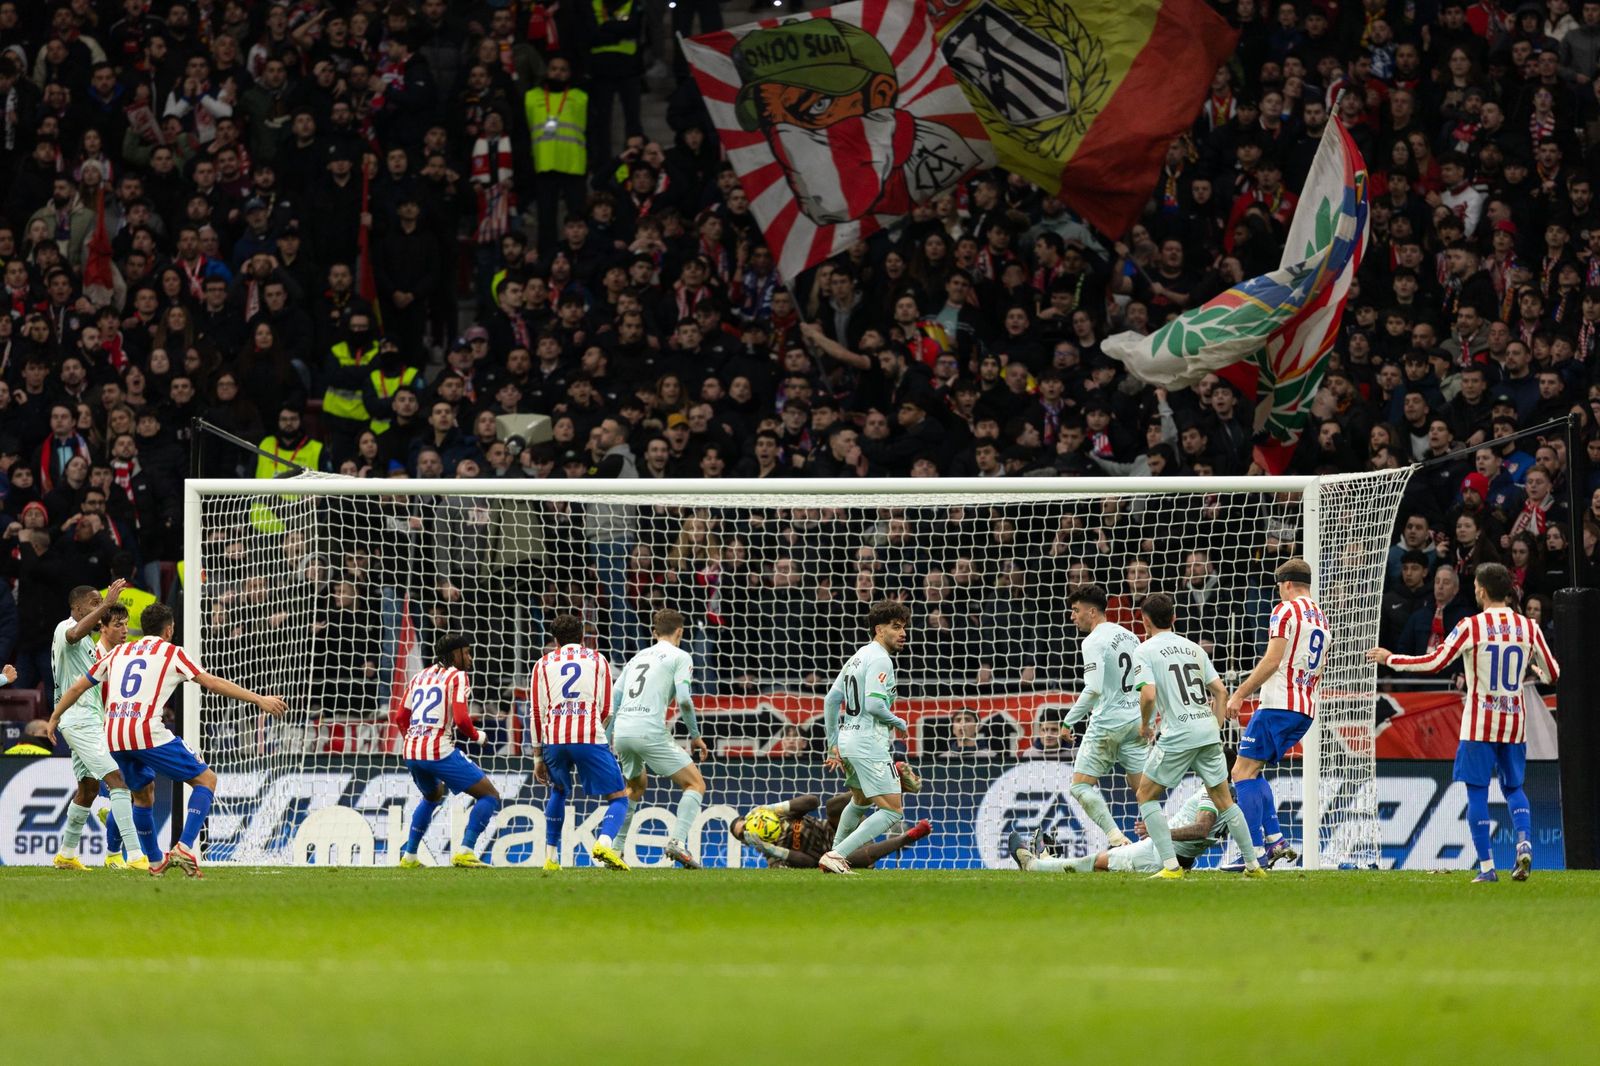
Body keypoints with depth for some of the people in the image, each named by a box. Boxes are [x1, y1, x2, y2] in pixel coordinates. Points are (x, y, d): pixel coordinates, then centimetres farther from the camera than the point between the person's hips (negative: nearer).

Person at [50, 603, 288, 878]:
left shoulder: (118, 653, 22)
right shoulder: (171, 652, 8)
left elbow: (78, 687, 26)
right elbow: (212, 683, 1)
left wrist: (54, 718, 39)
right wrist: (258, 699, 3)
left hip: (113, 737, 6)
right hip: (147, 733, -6)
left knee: (142, 789, 29)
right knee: (206, 780, 4)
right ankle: (184, 849, -13)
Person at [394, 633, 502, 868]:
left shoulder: (420, 677, 18)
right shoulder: (457, 677, -2)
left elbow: (401, 718, 21)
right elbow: (461, 719, -13)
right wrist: (476, 736, 6)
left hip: (411, 752, 7)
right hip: (439, 751, -7)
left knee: (432, 796, 36)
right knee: (489, 795, 1)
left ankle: (409, 855, 31)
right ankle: (465, 852, -12)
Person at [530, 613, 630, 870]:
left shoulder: (543, 664, 17)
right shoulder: (598, 660, 15)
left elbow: (537, 713, 12)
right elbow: (606, 711, 12)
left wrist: (538, 757, 18)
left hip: (554, 741, 2)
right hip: (590, 738, -2)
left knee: (558, 791, 30)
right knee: (619, 798, 4)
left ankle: (551, 856, 25)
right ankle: (604, 842, -25)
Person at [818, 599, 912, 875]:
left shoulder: (858, 656, 16)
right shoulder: (880, 660, -13)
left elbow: (831, 699, 17)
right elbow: (873, 704, -24)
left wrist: (833, 745, 22)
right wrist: (898, 723, -4)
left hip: (846, 738, 10)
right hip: (869, 741, -10)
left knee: (860, 801, 33)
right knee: (892, 811, -10)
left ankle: (835, 854, 42)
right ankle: (836, 855, -17)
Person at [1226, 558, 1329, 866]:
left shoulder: (1286, 610, -6)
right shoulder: (1322, 619, 19)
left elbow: (1272, 660, -14)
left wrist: (1240, 694, -12)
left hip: (1279, 704, -9)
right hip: (1307, 710, 9)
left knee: (1243, 772, -7)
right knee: (1252, 771, 17)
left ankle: (1255, 853, -15)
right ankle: (1276, 841, 6)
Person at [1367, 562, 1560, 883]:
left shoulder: (1471, 627, -10)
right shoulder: (1528, 628, 2)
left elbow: (1434, 663, -13)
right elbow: (1553, 673, 8)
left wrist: (1389, 658, -1)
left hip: (1480, 724, -4)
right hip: (1515, 723, 4)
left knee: (1477, 792, 3)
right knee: (1513, 787, 18)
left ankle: (1486, 866, -2)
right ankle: (1524, 842, -7)